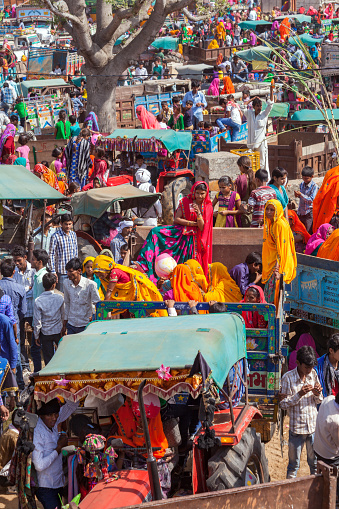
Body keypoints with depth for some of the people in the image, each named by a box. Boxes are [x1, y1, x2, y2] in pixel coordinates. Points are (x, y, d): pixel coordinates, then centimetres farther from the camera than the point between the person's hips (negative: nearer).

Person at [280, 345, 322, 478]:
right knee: (294, 464, 8)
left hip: (314, 427, 3)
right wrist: (299, 394, -23)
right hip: (296, 427, -3)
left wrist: (317, 394, -13)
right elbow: (283, 404, -10)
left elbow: (319, 401, 10)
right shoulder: (288, 378, -11)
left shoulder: (313, 374, 1)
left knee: (315, 463, 13)